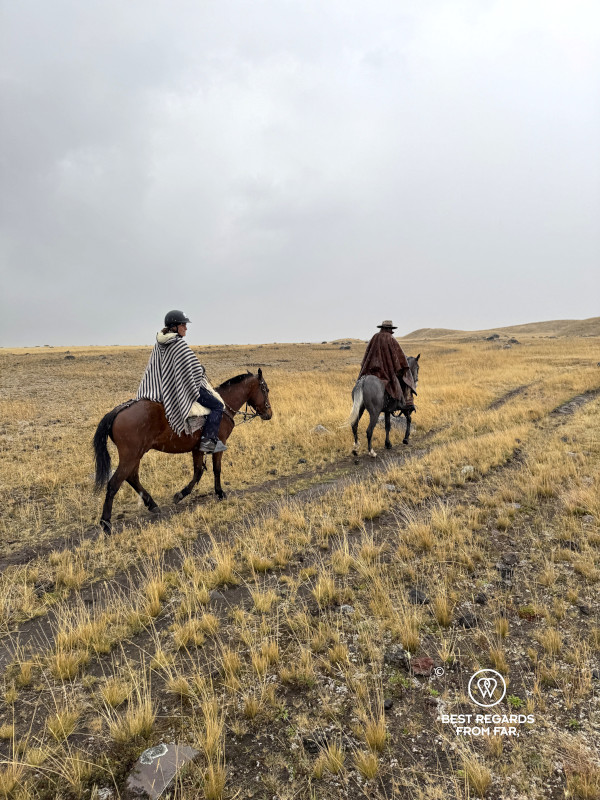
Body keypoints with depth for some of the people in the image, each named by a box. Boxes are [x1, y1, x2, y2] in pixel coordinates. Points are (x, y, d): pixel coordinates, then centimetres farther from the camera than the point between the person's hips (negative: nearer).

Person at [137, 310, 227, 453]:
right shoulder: (180, 345, -20)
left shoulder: (159, 345, 7)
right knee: (217, 406, -5)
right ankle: (208, 440, -14)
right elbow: (196, 370, -19)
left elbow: (153, 369, 13)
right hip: (184, 387, -10)